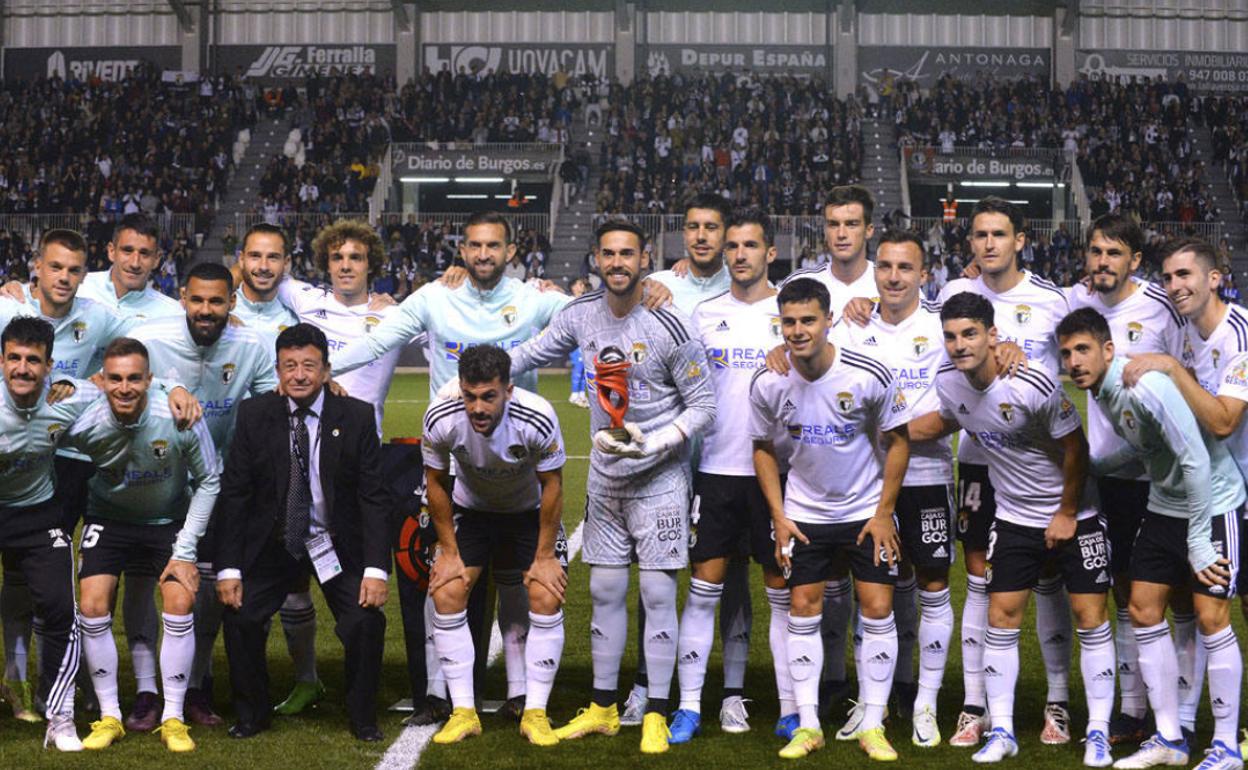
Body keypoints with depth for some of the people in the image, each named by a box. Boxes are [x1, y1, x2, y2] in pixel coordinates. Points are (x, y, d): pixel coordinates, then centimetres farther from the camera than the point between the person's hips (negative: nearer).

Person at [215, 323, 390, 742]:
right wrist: (228, 567, -11)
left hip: (337, 543, -1)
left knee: (366, 621, -16)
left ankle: (362, 717, 8)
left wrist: (376, 568, -17)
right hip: (271, 542, 1)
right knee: (239, 617, -12)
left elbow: (374, 498, -8)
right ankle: (252, 713, 13)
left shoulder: (357, 416, -9)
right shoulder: (254, 414, -7)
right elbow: (233, 494, -4)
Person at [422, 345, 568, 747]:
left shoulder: (537, 418, -33)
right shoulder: (441, 418, -28)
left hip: (530, 511, -1)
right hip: (471, 509, 2)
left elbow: (551, 485, -17)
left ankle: (535, 713, -1)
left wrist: (545, 557, -13)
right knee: (446, 596, -12)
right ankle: (463, 712, 0)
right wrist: (449, 551, -7)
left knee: (547, 599, -15)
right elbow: (437, 483, -10)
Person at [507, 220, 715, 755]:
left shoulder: (668, 326, -14)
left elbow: (703, 406, -9)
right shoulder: (581, 315, 1)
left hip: (660, 477, -5)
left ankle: (656, 716, 7)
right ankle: (602, 709, 21)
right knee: (605, 591, 9)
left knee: (658, 594, -3)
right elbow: (532, 354, 16)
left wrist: (652, 445, -20)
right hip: (605, 477, 5)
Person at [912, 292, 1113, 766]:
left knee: (1091, 618, -2)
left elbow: (1076, 447, -16)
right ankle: (1001, 731, 10)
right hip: (1014, 517, 5)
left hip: (1074, 515, -5)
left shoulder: (1033, 385, -27)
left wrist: (1067, 514, -9)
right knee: (1001, 616, 1)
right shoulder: (948, 382, -9)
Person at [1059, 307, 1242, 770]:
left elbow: (1196, 461, -27)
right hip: (1162, 506, 9)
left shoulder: (1147, 387, -28)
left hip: (1212, 505, -8)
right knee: (1144, 610, 6)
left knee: (1211, 617, -9)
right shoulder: (1096, 392, -3)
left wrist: (1198, 541, -22)